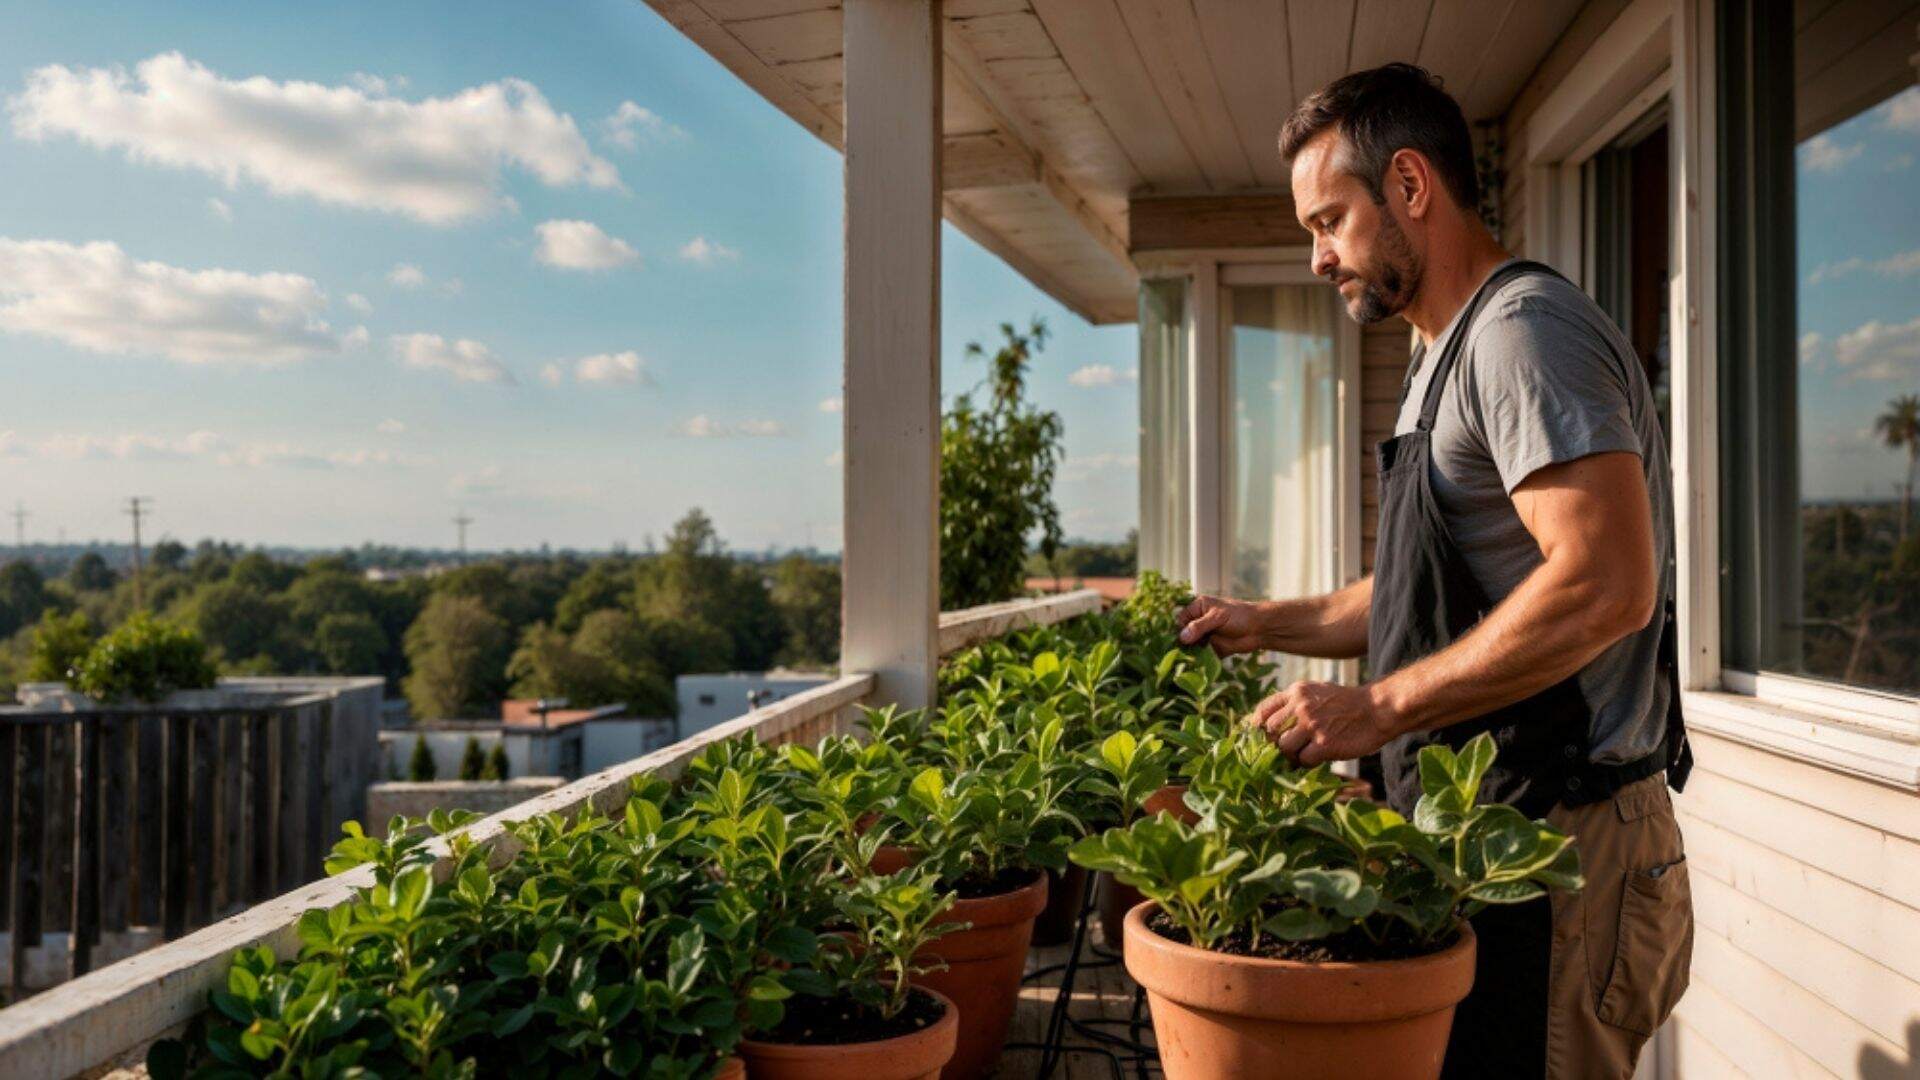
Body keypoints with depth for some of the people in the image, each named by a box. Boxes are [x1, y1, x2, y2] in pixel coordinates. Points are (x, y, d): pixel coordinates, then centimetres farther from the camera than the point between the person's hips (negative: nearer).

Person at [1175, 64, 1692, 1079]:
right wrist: (1263, 625, 18)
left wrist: (1379, 707, -22)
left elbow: (1606, 585, -26)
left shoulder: (1524, 329, -13)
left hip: (1557, 845, -10)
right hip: (1482, 839, 10)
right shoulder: (1448, 358, 20)